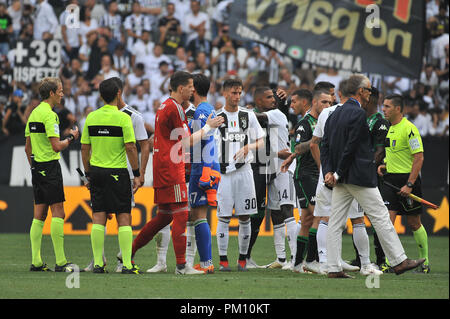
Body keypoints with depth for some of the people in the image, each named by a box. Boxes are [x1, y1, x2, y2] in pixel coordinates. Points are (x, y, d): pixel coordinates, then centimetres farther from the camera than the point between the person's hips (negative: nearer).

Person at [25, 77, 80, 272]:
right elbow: (56, 146, -20)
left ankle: (36, 261, 7)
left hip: (36, 167, 9)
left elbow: (28, 147, 18)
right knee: (58, 212, -7)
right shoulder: (49, 115, -15)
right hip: (50, 166, -9)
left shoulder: (33, 113, 14)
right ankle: (60, 262, -9)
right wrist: (71, 137, -4)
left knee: (39, 214, 8)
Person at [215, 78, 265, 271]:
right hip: (224, 172, -2)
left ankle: (242, 259, 13)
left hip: (244, 170, 2)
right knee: (224, 217, -4)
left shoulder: (248, 116, 8)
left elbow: (261, 142, 11)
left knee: (245, 217, 3)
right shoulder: (216, 117, 3)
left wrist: (248, 147, -9)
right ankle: (223, 260, 1)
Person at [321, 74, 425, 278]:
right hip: (359, 176, -8)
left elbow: (325, 146, 10)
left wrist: (329, 171, 0)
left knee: (335, 223, 4)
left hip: (341, 178, 8)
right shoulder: (358, 114, -13)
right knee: (381, 217, -1)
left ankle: (334, 269, 2)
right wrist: (338, 174, -11)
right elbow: (351, 147, -17)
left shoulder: (335, 114, 13)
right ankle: (398, 261, 4)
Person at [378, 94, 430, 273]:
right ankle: (389, 261, -8)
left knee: (414, 223, 4)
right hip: (390, 178, 7)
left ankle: (425, 262, 18)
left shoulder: (409, 129, -14)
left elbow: (419, 158, -17)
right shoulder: (390, 129, 12)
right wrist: (385, 165, 7)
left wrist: (409, 185, -21)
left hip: (408, 179, -7)